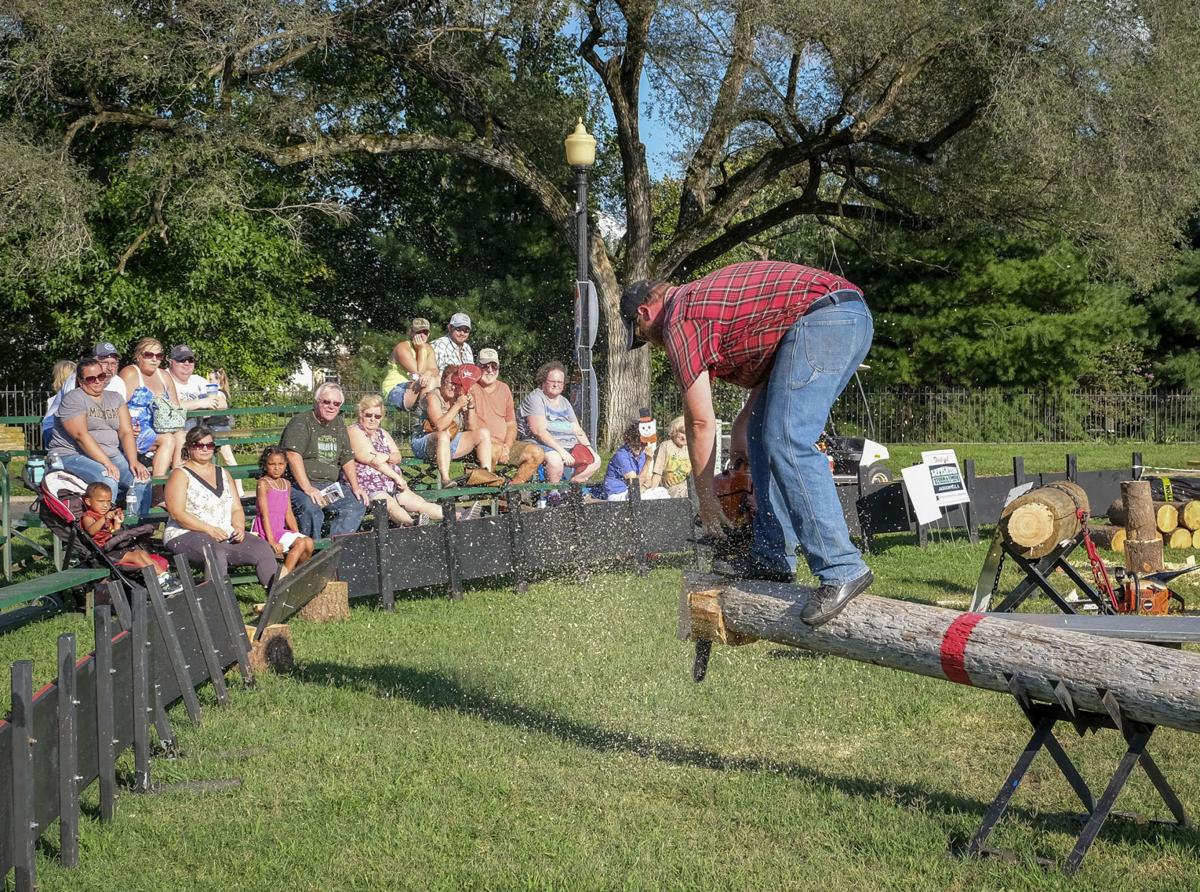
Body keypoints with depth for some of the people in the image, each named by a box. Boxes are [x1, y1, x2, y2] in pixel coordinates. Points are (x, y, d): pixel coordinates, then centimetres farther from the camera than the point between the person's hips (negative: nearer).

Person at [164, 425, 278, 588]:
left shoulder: (223, 474, 22)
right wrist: (209, 529, -18)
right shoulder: (180, 475, 3)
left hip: (226, 535, 6)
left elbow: (236, 509, 19)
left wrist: (239, 527, -4)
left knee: (262, 548, -18)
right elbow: (177, 513, -9)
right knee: (216, 552, -38)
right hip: (186, 536, -6)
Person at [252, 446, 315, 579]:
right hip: (265, 531, -7)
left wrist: (297, 535, 7)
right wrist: (271, 540, -20)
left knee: (308, 542, -14)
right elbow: (264, 513, -14)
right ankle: (283, 577, -22)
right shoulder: (263, 483, -8)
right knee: (301, 543, -23)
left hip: (281, 530, 7)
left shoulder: (286, 484, 15)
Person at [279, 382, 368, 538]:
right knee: (310, 506, -36)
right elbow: (293, 456, -21)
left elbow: (347, 459, 22)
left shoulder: (338, 426, 17)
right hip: (298, 486, -7)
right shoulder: (301, 423, -7)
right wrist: (307, 489, -30)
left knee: (358, 503, -11)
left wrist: (355, 488, 7)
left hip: (329, 487, 7)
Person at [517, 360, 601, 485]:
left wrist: (588, 447, 0)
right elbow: (539, 431, -16)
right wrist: (561, 450, -24)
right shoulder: (534, 398, -4)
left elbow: (578, 431, 20)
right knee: (555, 459, -38)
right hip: (542, 444, -8)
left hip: (568, 446, 8)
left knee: (595, 460, -5)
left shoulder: (564, 402, 21)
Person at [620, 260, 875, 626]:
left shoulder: (679, 321, 2)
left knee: (786, 443, -16)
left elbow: (701, 423, 4)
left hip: (822, 317, -10)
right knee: (765, 434, 13)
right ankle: (771, 556, 10)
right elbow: (767, 361, 30)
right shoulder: (703, 296, 28)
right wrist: (743, 422, 26)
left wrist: (707, 501, 13)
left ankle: (841, 569, -23)